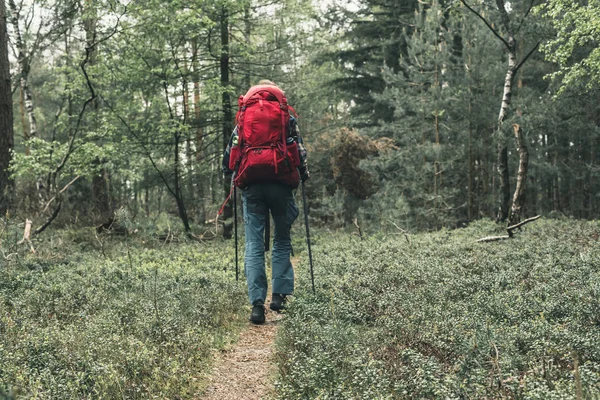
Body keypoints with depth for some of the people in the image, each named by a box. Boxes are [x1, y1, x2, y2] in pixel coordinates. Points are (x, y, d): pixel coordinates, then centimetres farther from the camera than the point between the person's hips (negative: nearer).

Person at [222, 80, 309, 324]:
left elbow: (229, 153, 9)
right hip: (280, 184, -1)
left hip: (251, 186, 1)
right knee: (282, 241, 14)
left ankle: (257, 302, -7)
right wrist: (304, 174, 16)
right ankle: (279, 294, 6)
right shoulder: (287, 119, 9)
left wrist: (229, 176, 23)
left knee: (253, 245, 1)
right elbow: (299, 150, 2)